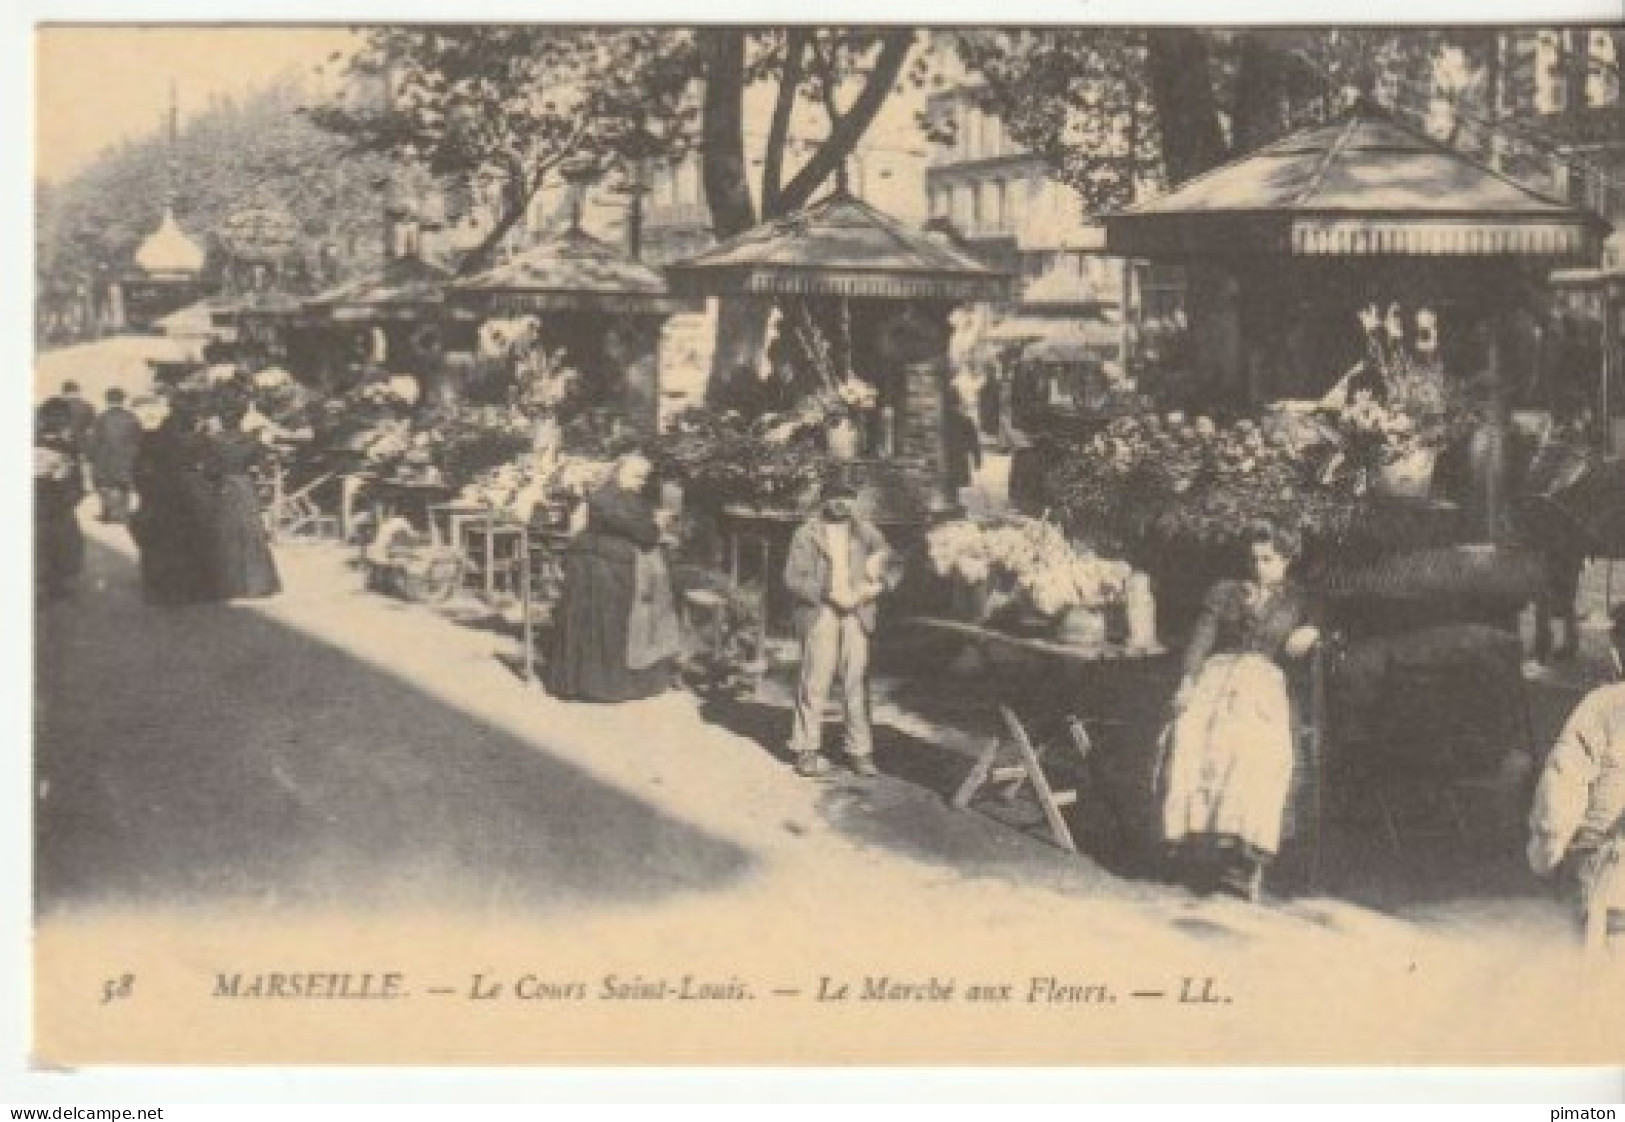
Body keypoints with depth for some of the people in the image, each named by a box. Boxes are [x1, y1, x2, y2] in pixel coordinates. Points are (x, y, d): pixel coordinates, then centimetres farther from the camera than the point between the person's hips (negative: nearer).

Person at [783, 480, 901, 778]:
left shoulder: (865, 532, 11)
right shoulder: (807, 534, 2)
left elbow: (892, 566, 10)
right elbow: (793, 577, -4)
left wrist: (875, 586, -9)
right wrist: (828, 594, -13)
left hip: (856, 614, 3)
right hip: (820, 615, -3)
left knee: (857, 683, 1)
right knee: (815, 683, -4)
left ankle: (860, 750, 6)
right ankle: (807, 749, 3)